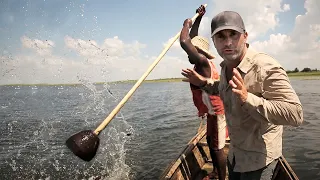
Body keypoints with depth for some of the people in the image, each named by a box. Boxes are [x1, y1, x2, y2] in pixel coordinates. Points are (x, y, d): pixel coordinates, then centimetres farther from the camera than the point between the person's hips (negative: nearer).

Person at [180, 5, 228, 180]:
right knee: (211, 142, 21)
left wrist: (186, 24, -13)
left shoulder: (202, 62, -21)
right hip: (212, 111, 10)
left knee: (217, 148, 1)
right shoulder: (202, 62, 6)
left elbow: (184, 42, -31)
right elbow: (192, 40, 16)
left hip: (217, 112, -10)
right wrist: (198, 18, 16)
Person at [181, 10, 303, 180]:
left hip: (258, 157, -7)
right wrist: (205, 83, 4)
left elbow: (295, 114, -33)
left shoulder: (266, 67, -28)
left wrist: (247, 99, -42)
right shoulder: (226, 66, -3)